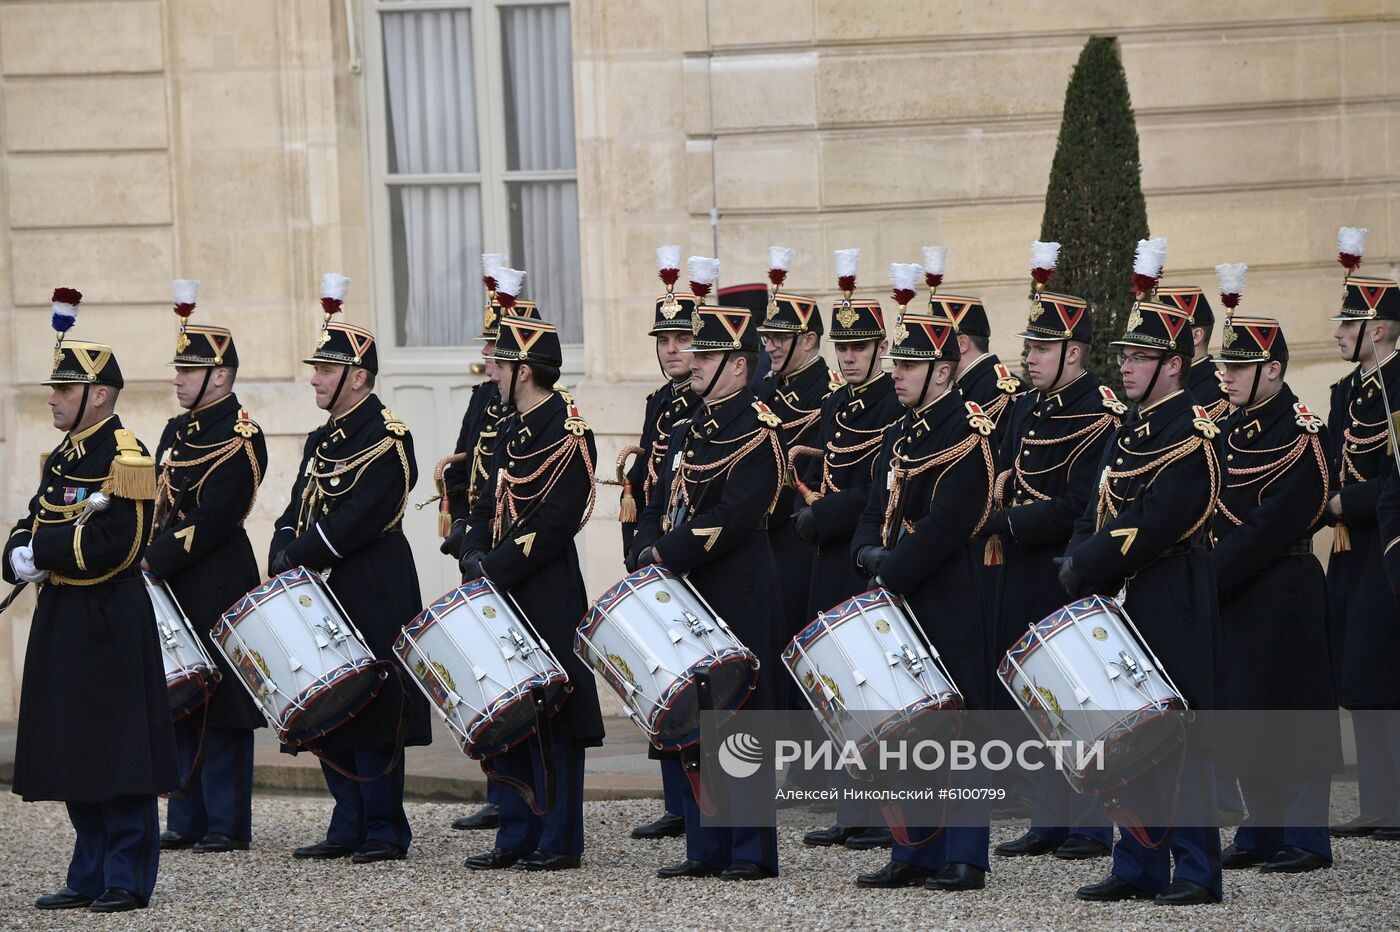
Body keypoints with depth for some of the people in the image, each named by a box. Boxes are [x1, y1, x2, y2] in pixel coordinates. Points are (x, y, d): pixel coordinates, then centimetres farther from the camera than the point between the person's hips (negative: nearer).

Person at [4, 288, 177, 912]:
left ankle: (128, 879, 0)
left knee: (117, 755, -5)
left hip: (108, 625, -9)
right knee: (76, 759, 11)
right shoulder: (64, 457, 15)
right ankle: (91, 877, 18)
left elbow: (107, 544, -23)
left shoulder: (123, 457, -13)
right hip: (62, 620, 9)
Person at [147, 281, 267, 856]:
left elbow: (210, 519, -18)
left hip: (218, 588, -9)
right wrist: (148, 561, 2)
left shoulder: (240, 437, -12)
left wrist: (156, 562, -18)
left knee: (220, 706, -4)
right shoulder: (178, 431, 16)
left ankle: (227, 824, 0)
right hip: (174, 588, 9)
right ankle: (187, 821, 16)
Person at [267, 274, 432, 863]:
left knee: (371, 709, -5)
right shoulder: (323, 441, 16)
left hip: (373, 595, -9)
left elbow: (357, 518, -19)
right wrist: (285, 556, -5)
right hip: (325, 593, 9)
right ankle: (349, 827, 15)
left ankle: (385, 831, 1)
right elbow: (298, 510, 14)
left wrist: (303, 558, -17)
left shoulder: (388, 438, -11)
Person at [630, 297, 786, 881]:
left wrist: (668, 557, -19)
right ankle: (706, 848, 14)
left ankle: (752, 851, 0)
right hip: (685, 593, 8)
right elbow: (660, 506, 16)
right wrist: (647, 552, -3)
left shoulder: (757, 431, -10)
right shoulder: (689, 432, 17)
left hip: (737, 599, -8)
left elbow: (733, 516, -20)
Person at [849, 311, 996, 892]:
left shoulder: (967, 434, -11)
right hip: (899, 601, 8)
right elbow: (877, 511, 17)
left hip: (946, 606, -8)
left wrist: (889, 578, -18)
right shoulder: (901, 436, 16)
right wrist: (869, 551, -5)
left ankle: (965, 859, 0)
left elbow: (944, 526, -19)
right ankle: (915, 855, 15)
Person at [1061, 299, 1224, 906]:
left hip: (1170, 605, -9)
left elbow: (1156, 523, -20)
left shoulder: (1191, 434, -12)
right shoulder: (1129, 431, 16)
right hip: (1119, 601, 9)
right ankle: (1138, 870, 14)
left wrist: (1087, 568, -16)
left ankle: (1197, 873, -2)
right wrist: (1078, 564, -1)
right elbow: (1097, 513, 17)